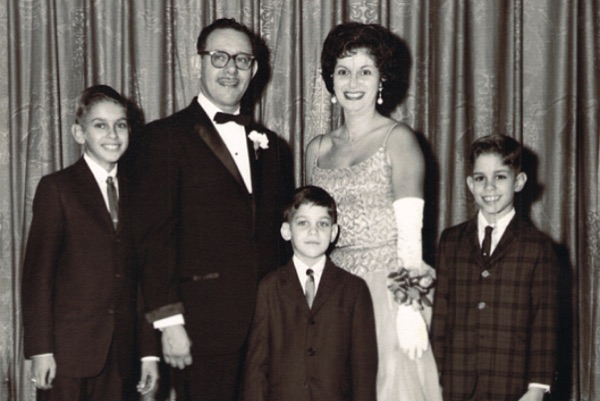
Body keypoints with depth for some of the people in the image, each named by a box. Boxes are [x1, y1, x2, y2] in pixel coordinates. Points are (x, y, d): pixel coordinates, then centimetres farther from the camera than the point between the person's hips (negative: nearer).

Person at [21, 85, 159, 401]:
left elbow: (144, 276, 11)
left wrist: (149, 351, 8)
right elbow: (37, 271, -5)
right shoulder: (56, 188, -1)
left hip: (122, 352, 4)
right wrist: (40, 348, -11)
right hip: (68, 348, -3)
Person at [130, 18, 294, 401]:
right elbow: (154, 235, -6)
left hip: (270, 322, 5)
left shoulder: (271, 146, 17)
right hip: (205, 323, -4)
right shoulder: (166, 137, 1)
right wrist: (169, 321, -13)